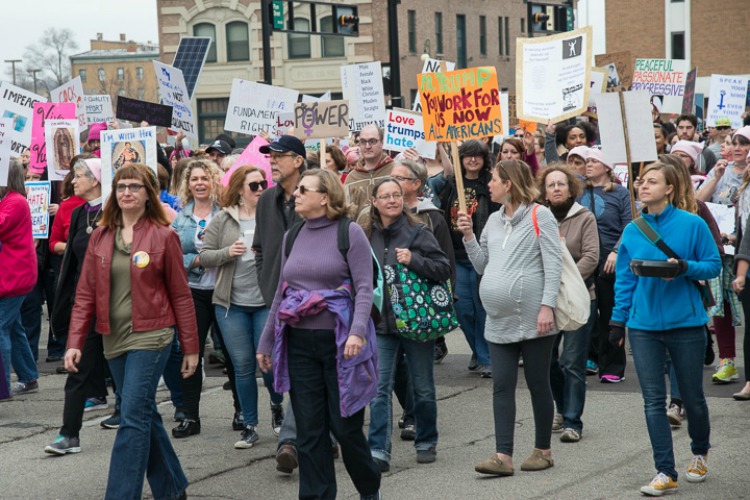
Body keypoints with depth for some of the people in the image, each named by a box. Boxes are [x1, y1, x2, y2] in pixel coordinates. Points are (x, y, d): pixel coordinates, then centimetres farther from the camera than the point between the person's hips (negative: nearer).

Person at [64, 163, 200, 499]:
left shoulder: (163, 236, -3)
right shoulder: (100, 237, 8)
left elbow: (180, 295, -1)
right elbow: (86, 293, 7)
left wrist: (190, 347, 0)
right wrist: (75, 342, -1)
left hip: (150, 336, -5)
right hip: (114, 339, 5)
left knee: (133, 418, -11)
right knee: (145, 415, 13)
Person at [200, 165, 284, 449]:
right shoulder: (222, 220, 3)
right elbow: (204, 256, 2)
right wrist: (227, 252, -14)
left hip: (267, 302, -1)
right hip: (231, 304, 1)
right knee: (243, 365, 5)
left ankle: (277, 406, 28)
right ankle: (250, 426, 16)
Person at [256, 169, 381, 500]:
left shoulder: (350, 233, -5)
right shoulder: (292, 237, 12)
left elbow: (364, 287, -11)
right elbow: (280, 292, 18)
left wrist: (358, 331, -24)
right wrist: (266, 340, 18)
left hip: (339, 340, -5)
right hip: (299, 342, 5)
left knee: (345, 425, 1)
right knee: (309, 430, 4)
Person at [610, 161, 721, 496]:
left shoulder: (692, 224, -6)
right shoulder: (632, 231, 4)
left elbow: (713, 265, -3)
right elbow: (625, 278, 10)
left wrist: (686, 267, -21)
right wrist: (618, 319, 7)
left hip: (686, 322, -2)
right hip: (644, 325, 3)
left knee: (692, 398, 10)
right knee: (654, 402, -2)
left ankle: (700, 453, 37)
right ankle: (665, 474, 2)